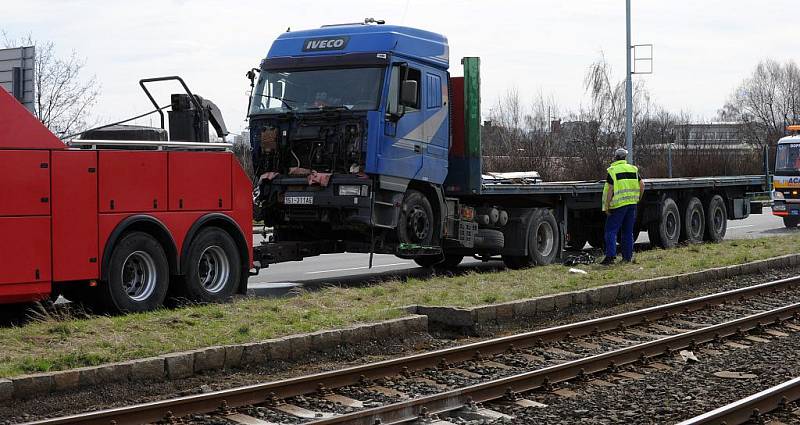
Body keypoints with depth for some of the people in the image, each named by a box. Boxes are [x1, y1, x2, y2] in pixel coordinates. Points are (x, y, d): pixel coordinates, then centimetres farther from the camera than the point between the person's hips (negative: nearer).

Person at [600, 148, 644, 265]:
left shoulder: (612, 171, -8)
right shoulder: (633, 169, 8)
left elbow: (610, 190, -13)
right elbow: (642, 185, 5)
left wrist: (607, 206, -10)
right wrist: (638, 198, 19)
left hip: (618, 205, -5)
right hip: (632, 204, 5)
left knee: (611, 230, -3)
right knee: (628, 231, 13)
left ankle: (610, 255, -13)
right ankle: (628, 256, 15)